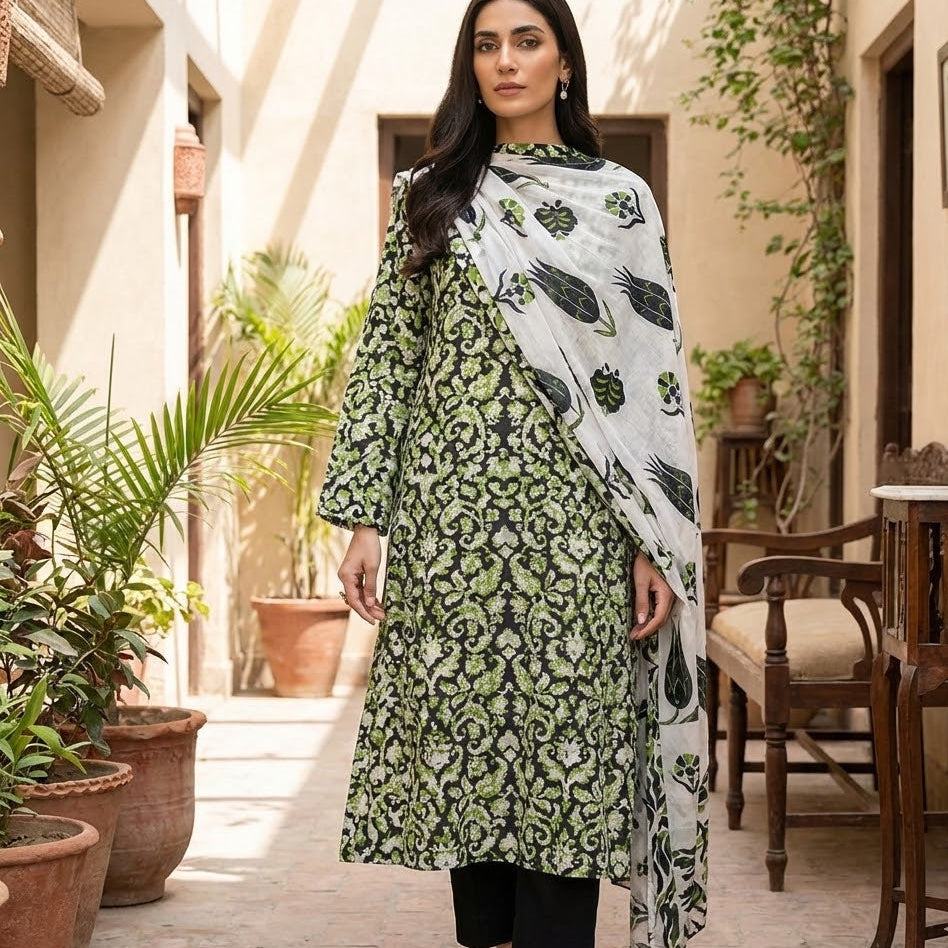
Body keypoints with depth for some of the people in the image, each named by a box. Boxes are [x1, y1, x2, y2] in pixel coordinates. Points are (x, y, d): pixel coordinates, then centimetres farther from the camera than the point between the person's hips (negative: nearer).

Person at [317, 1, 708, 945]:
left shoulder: (620, 199, 7)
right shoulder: (428, 195, 11)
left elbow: (653, 372, 4)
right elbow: (386, 354, 7)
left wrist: (657, 547, -4)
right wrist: (364, 520, -2)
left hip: (576, 520, -1)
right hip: (453, 513, 1)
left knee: (567, 751, -2)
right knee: (464, 740, 4)